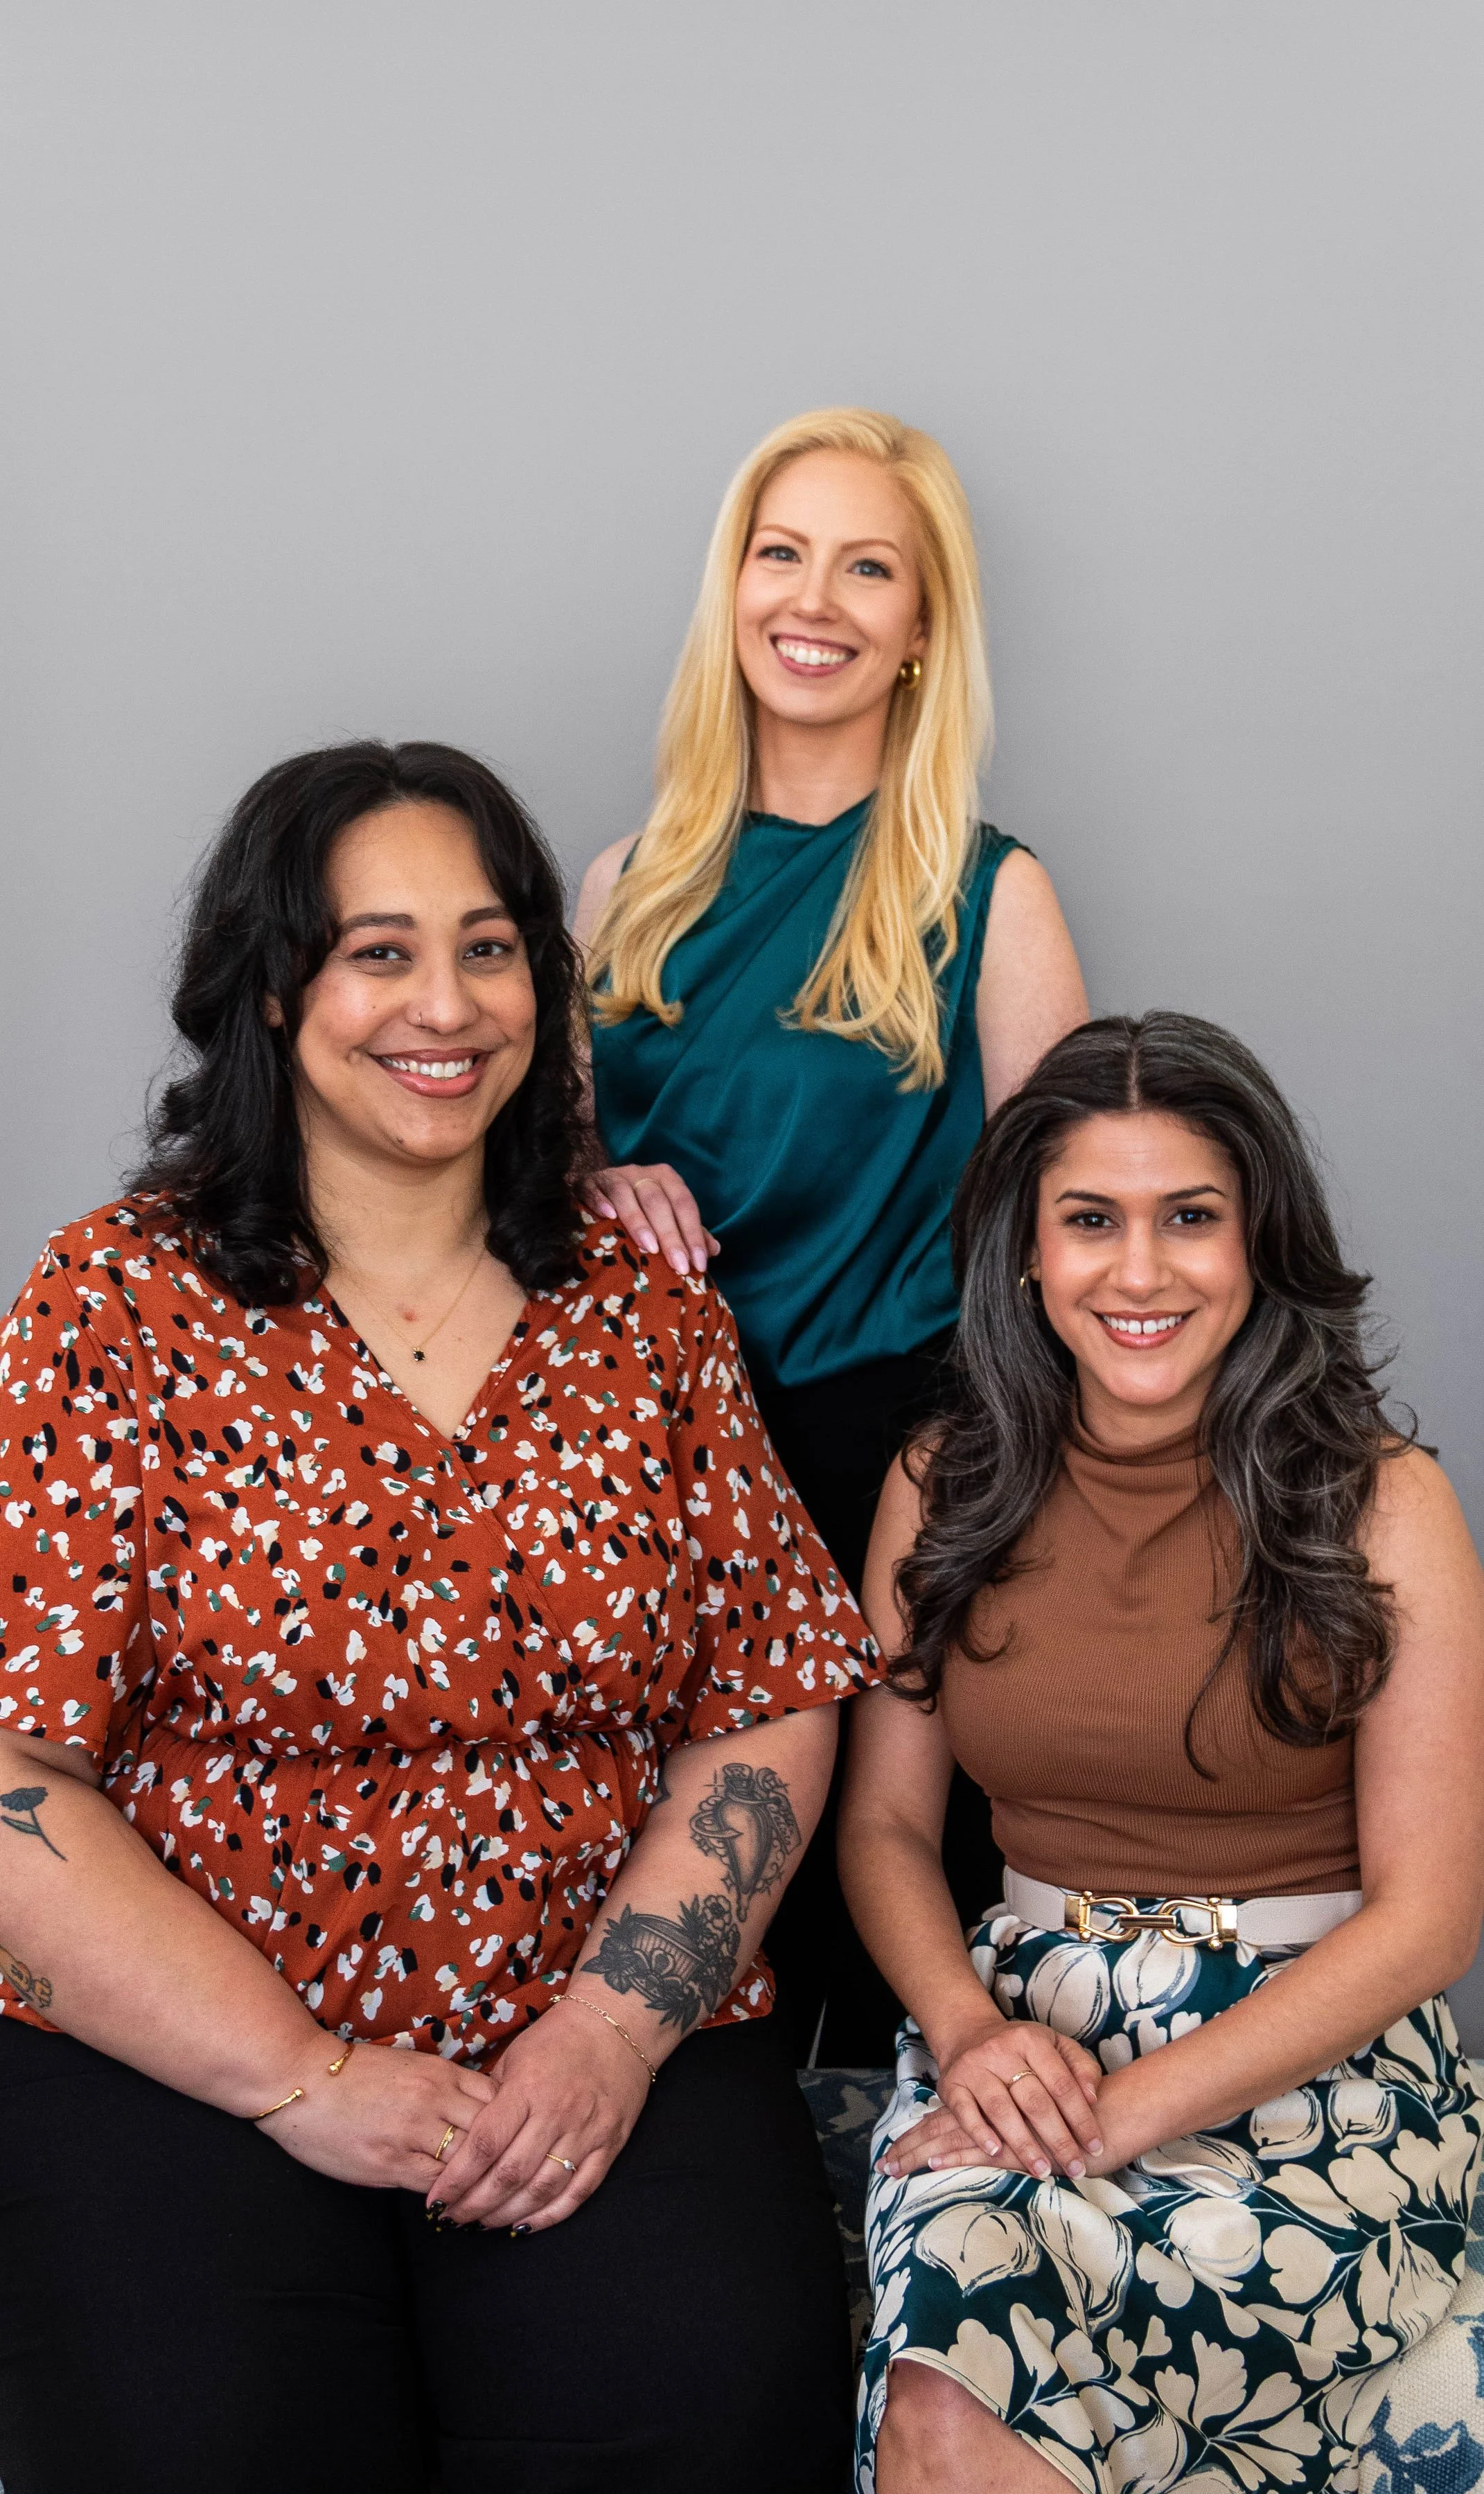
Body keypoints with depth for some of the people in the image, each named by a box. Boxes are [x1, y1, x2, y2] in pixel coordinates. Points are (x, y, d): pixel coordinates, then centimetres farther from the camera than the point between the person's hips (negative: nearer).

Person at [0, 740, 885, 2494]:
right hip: (182, 2067, -1)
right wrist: (304, 2081, -12)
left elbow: (774, 1703, 4)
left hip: (620, 2056, 2)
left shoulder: (644, 1302, 7)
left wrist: (617, 2030, -9)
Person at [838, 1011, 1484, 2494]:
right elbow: (886, 1820, 10)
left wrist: (1134, 2106, -15)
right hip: (1025, 2030, 3)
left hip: (1318, 2055, -2)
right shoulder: (946, 1486, 7)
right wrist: (968, 2026, -11)